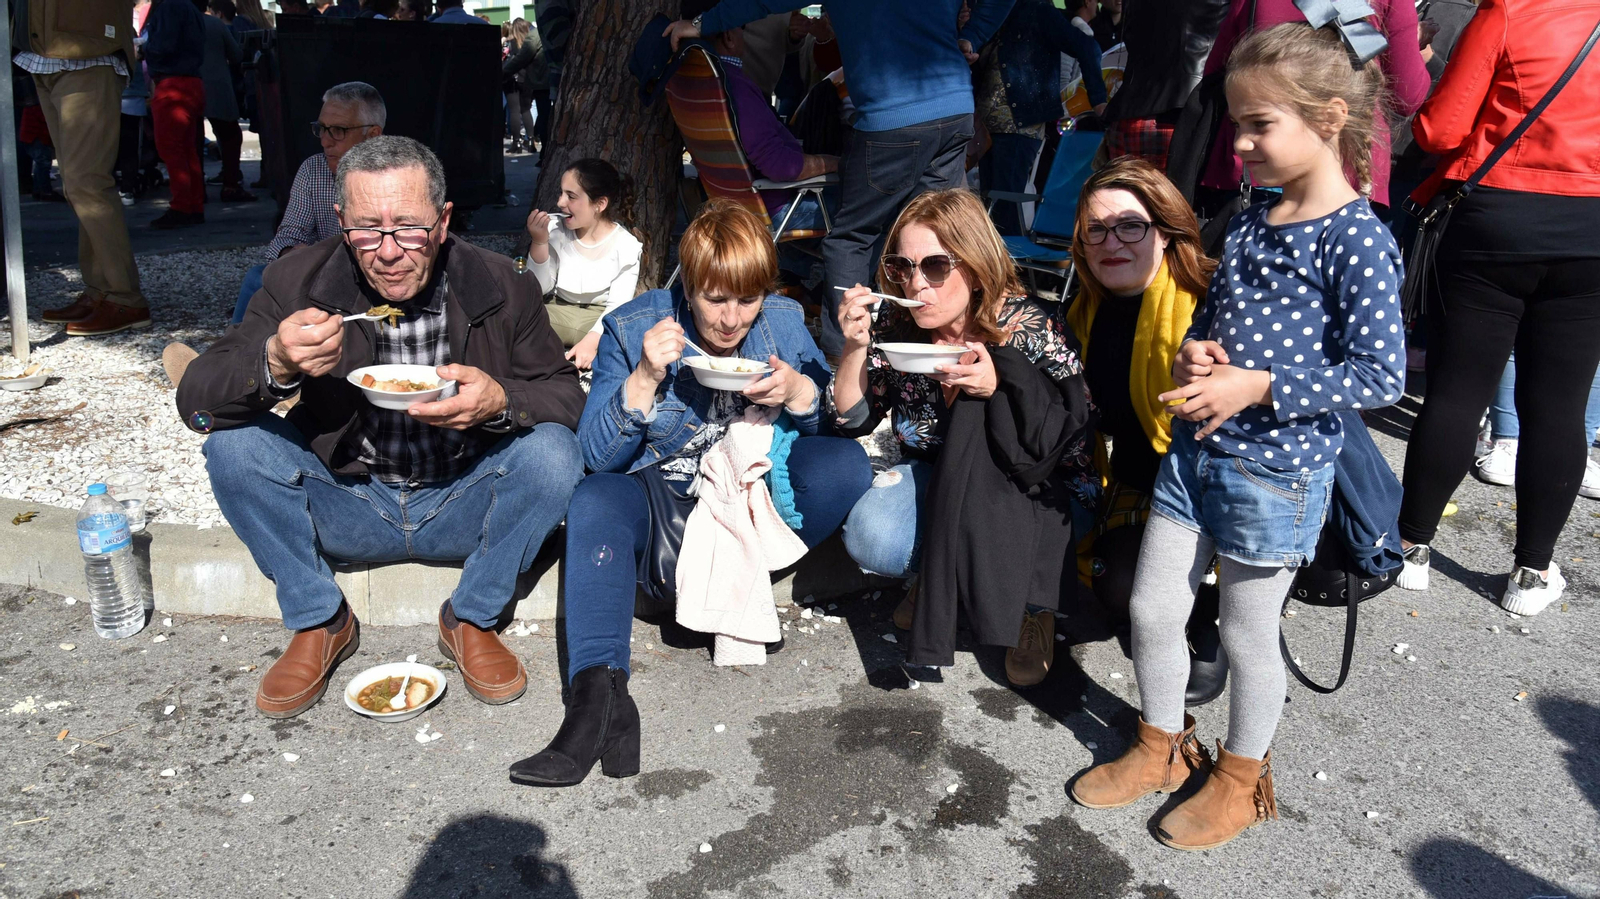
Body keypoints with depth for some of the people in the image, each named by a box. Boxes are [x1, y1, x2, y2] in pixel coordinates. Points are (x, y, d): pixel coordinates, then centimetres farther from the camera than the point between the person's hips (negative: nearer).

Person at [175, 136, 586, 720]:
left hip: (463, 507, 0)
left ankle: (471, 619, -4)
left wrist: (501, 401, -31)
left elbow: (569, 398, -7)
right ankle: (318, 623, -1)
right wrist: (274, 364, -37)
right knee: (232, 446, -21)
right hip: (347, 507, 1)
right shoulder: (300, 282, -11)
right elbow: (196, 401, -13)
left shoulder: (503, 288, -11)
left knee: (553, 453, -27)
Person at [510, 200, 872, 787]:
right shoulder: (633, 329, -8)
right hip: (662, 504, -2)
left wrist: (799, 393, -20)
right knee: (596, 500, -33)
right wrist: (644, 379, -27)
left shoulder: (784, 323, -2)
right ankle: (599, 691, -44)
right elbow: (596, 455, -12)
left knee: (846, 463, -22)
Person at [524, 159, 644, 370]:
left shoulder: (625, 246, -10)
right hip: (558, 312, 3)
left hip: (603, 320, -2)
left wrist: (591, 341, -35)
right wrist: (539, 242, -14)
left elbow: (617, 306, -16)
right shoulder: (556, 231, 0)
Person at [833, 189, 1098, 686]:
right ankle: (940, 571, 11)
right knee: (870, 539, -27)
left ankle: (1032, 604, -13)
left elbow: (1074, 441, -20)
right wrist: (855, 347, -21)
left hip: (1041, 489, -2)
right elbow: (854, 419, -4)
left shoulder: (1031, 332, -21)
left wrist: (999, 385, -34)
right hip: (940, 477, 3)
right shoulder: (896, 326, -9)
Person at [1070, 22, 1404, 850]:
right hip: (1195, 449, 7)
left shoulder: (1357, 240, -16)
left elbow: (1380, 375, -19)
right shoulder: (1247, 225, 7)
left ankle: (1243, 778, 34)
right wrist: (1193, 355, -4)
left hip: (1275, 470, -7)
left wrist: (1255, 387, -24)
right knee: (1150, 606, 13)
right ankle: (1162, 746, 37)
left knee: (1247, 633, 10)